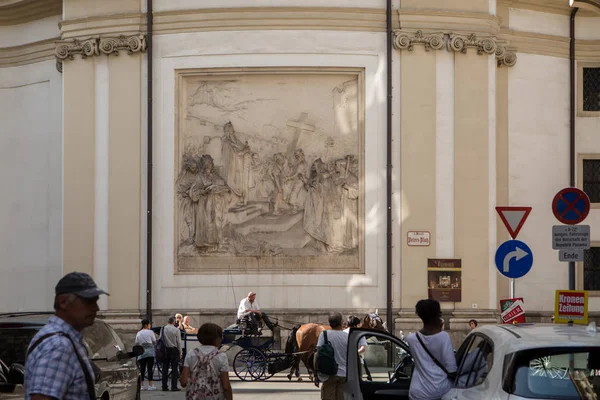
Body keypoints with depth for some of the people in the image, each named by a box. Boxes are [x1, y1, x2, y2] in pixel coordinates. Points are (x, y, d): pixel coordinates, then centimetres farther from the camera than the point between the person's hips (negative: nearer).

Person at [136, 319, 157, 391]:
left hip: (141, 352, 4)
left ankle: (141, 385, 6)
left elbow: (136, 343, 11)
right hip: (150, 352, -4)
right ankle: (150, 385, -8)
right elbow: (154, 342, 0)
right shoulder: (150, 332, -1)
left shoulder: (138, 333, 12)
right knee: (150, 368, -5)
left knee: (142, 369, 6)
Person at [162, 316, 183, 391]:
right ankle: (174, 387, -5)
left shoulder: (163, 329, 0)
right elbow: (179, 342, -5)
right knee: (174, 369, -1)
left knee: (165, 368, 8)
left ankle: (164, 386, 8)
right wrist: (180, 352, 3)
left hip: (165, 350, 3)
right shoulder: (176, 330, -8)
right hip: (174, 350, -3)